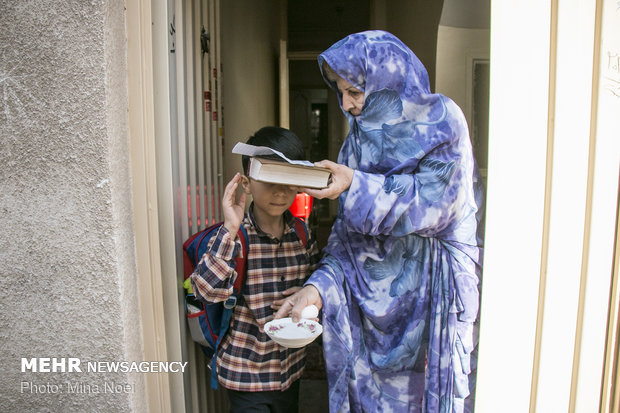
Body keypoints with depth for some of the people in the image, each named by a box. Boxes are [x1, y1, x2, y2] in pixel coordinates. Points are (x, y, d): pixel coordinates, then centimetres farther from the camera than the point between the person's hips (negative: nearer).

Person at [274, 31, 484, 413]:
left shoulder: (441, 122, -7)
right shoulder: (359, 137, 5)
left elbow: (433, 202, -19)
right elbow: (347, 231, 3)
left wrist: (356, 185, -26)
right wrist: (318, 287, -10)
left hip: (428, 292, -4)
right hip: (371, 292, 4)